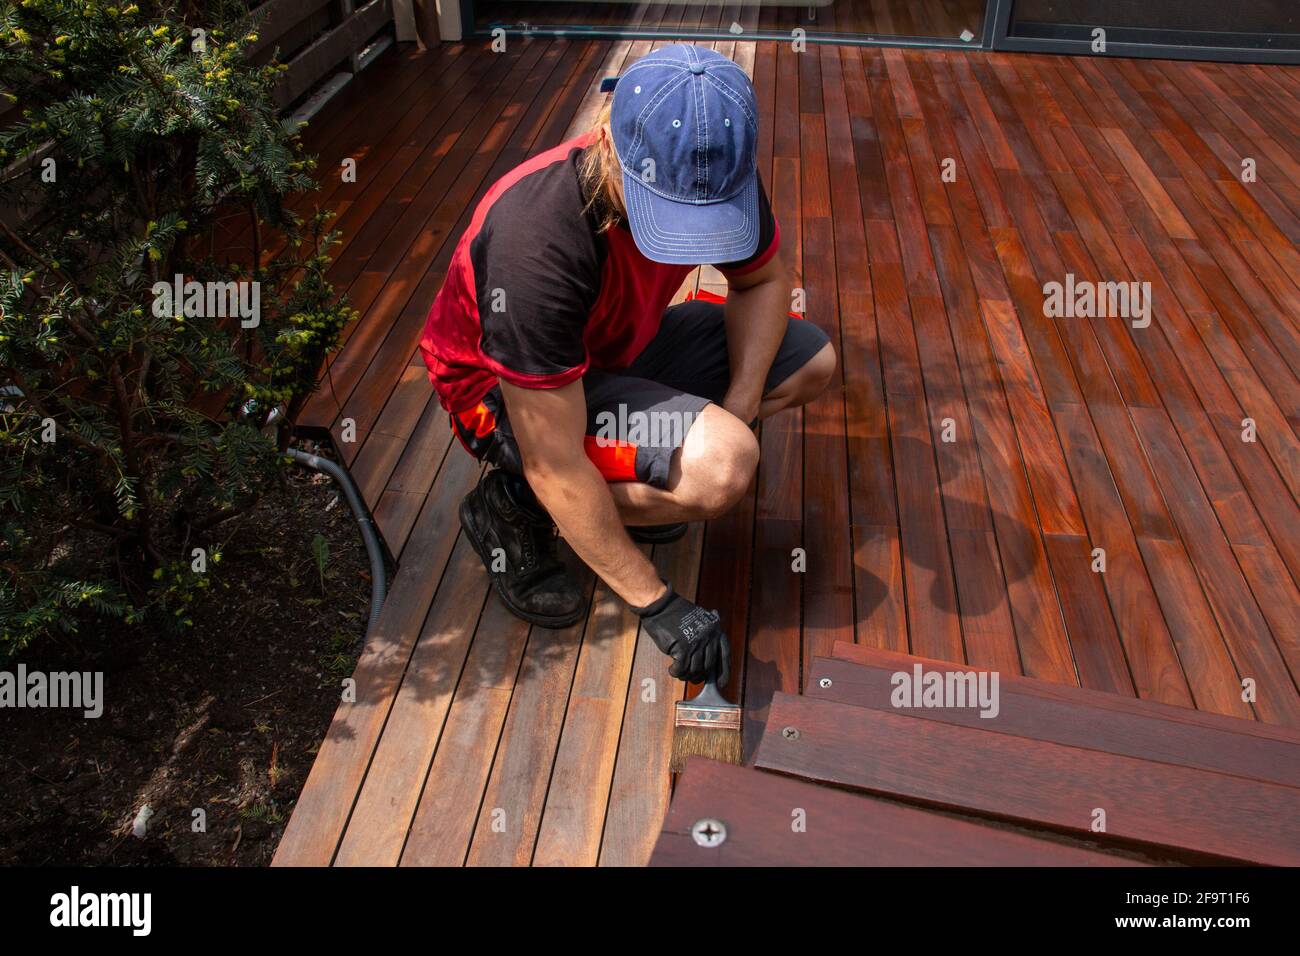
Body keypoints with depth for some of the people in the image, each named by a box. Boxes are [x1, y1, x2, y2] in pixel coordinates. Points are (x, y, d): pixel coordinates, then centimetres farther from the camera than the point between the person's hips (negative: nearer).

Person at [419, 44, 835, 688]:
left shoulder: (716, 176, -19)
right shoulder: (537, 241, -38)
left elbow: (765, 278, 2)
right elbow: (554, 468, -33)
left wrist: (740, 406, -13)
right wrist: (658, 605, -27)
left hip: (617, 345, 7)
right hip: (503, 393, -7)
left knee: (812, 362, 2)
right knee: (721, 465, -30)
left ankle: (639, 473, 9)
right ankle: (512, 507, -6)